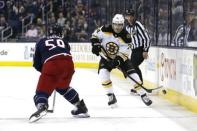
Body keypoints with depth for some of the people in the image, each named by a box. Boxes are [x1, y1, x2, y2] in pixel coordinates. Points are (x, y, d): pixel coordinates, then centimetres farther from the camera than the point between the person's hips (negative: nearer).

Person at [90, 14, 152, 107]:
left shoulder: (126, 36, -20)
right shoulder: (105, 30, -18)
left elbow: (124, 52, -22)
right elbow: (95, 35, -3)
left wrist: (118, 60, -37)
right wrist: (95, 44, -20)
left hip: (120, 58, 0)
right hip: (106, 57, 1)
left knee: (132, 74, -10)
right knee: (103, 74, -24)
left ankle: (143, 95, 4)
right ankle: (111, 96, -8)